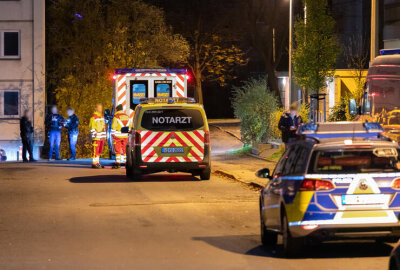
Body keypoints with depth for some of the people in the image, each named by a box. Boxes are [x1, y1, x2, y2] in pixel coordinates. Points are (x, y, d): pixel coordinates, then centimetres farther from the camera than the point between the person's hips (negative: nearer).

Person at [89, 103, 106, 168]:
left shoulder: (102, 116, 17)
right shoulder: (94, 117, -9)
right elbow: (92, 127, -12)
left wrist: (104, 135, 21)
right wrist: (94, 135, -17)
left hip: (102, 137, 8)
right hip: (97, 136, -8)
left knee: (100, 150, 11)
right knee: (96, 150, -8)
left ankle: (97, 162, 18)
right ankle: (94, 164, -6)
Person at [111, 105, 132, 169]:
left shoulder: (116, 117, -9)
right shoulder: (127, 117, 9)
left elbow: (113, 127, -11)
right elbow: (130, 126, 15)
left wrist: (113, 135, -4)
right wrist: (129, 135, 21)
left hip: (118, 136, -5)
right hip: (125, 136, 5)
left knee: (118, 151, -1)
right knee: (125, 150, 11)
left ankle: (118, 163, -4)